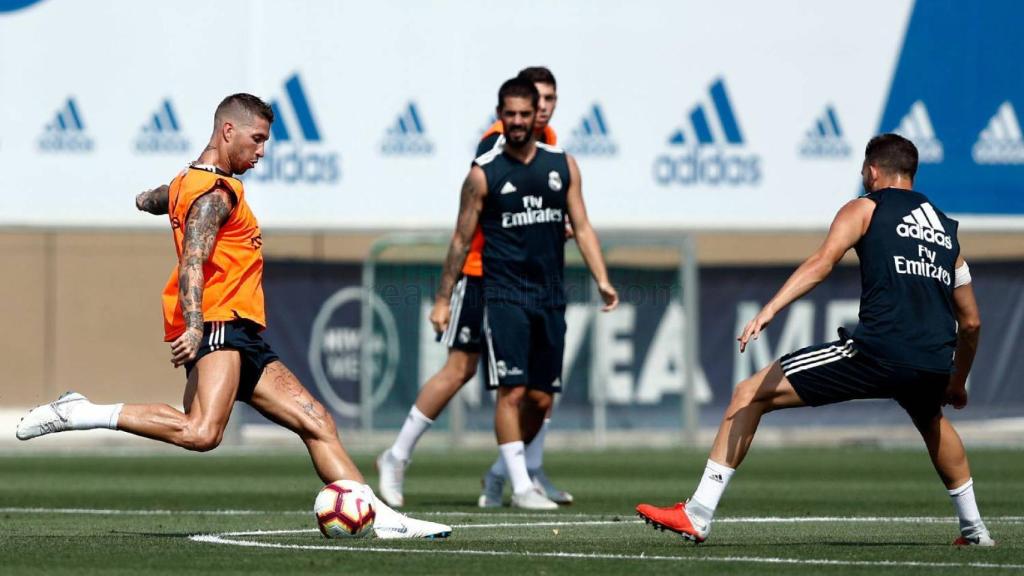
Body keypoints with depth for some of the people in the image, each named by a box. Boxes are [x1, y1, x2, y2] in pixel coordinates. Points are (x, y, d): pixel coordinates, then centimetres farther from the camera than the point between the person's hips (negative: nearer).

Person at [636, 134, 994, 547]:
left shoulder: (864, 209, 12)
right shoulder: (946, 229, 27)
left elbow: (822, 262, -9)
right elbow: (971, 322, 31)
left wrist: (770, 309, -20)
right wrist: (957, 384, 46)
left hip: (878, 351, -6)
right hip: (935, 365, 6)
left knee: (749, 395, 3)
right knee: (931, 418, 43)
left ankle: (697, 516, -4)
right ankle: (973, 527, 44)